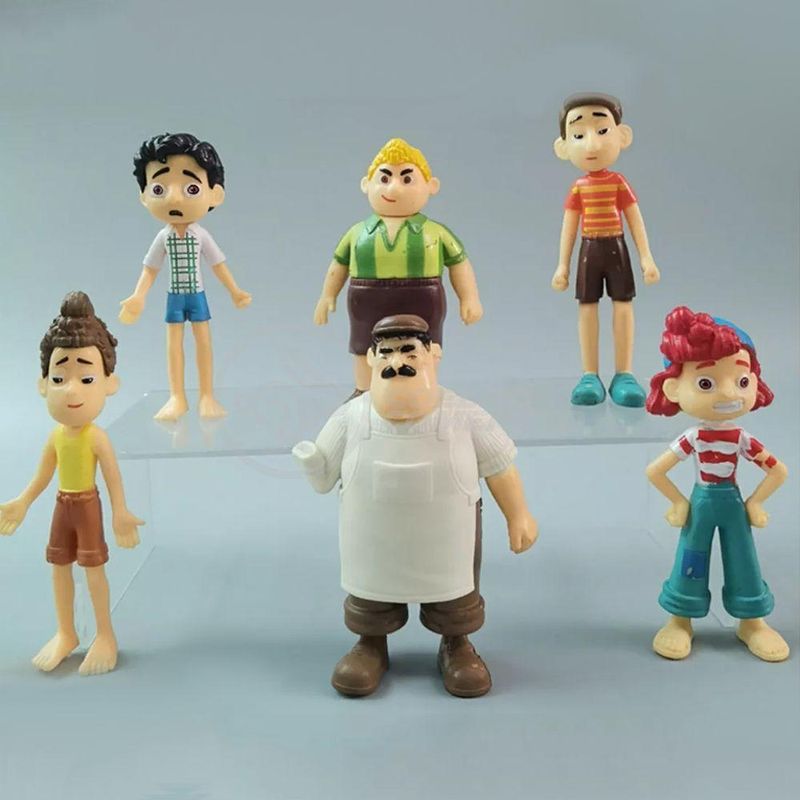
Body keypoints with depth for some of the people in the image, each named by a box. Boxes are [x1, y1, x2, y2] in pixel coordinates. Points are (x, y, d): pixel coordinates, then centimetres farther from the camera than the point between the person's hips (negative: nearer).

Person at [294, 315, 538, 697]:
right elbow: (324, 475, -4)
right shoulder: (351, 417, -17)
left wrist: (518, 517, 0)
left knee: (454, 613, 17)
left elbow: (499, 468, -5)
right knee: (370, 606, 20)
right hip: (374, 542, 1)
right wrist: (309, 459, -23)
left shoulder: (464, 416, -18)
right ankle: (370, 645, 45)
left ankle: (457, 645, 43)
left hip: (444, 542, 0)